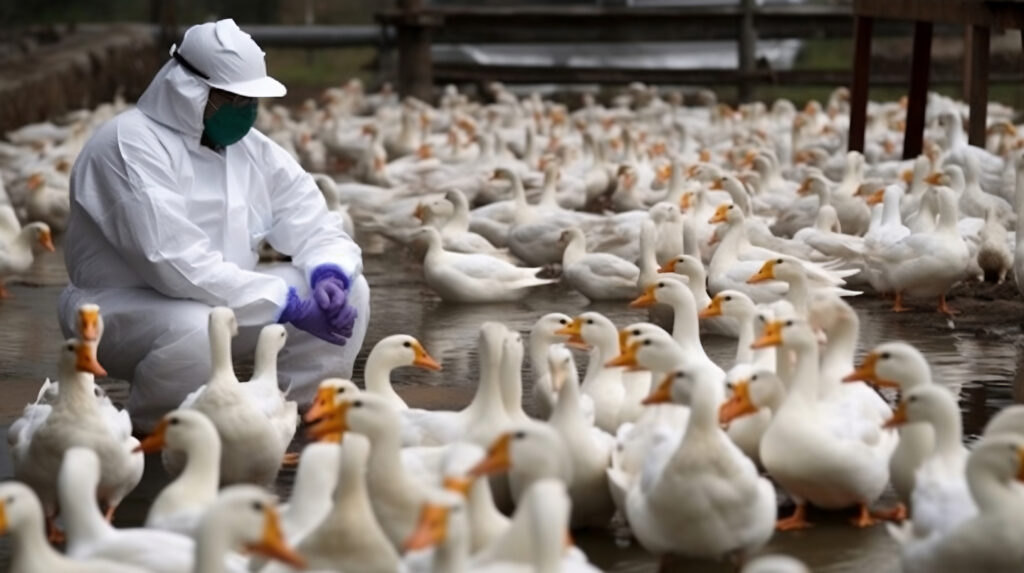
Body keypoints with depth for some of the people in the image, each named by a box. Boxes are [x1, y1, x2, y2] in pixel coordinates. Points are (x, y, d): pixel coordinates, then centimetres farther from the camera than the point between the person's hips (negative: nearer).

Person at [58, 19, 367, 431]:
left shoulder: (254, 150, 1)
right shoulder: (132, 145, -22)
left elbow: (318, 229, 2)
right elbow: (179, 267, -32)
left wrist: (330, 276, -23)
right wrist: (290, 306, -32)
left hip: (223, 301, 7)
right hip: (125, 309, -7)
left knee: (348, 291, -8)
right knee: (195, 329, -40)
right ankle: (152, 435, -10)